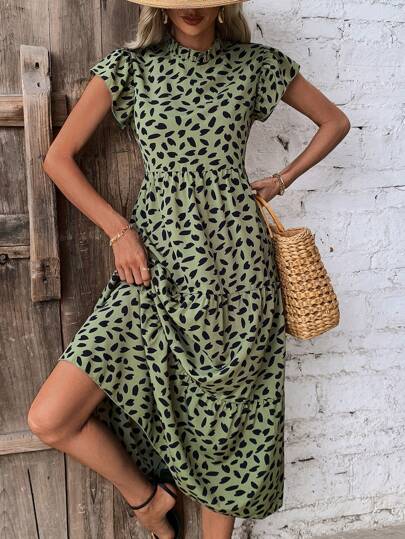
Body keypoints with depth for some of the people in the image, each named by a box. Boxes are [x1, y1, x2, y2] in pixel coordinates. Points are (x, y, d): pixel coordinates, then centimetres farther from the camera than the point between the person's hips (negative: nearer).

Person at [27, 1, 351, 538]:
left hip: (235, 263, 0)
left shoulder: (258, 65, 8)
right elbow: (58, 158, 6)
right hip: (155, 264, 1)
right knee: (50, 419, -8)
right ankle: (146, 495, 21)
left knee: (222, 419, 8)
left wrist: (282, 179, 10)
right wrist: (118, 230, -3)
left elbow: (336, 122, 21)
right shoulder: (131, 68, 6)